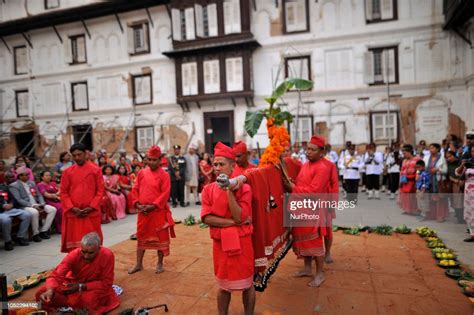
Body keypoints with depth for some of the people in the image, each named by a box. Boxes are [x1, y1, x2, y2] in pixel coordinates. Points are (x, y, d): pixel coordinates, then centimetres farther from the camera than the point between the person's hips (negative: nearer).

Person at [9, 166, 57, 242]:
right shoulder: (14, 186, -2)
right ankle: (36, 234, -18)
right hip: (24, 206, -6)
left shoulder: (32, 183, 18)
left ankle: (43, 231, -7)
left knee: (53, 209, -13)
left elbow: (39, 195, 17)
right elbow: (18, 200, -12)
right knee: (34, 212, -37)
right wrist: (33, 205, -20)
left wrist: (42, 204, -4)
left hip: (37, 205, 7)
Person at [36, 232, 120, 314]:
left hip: (94, 287, -2)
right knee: (41, 294, -15)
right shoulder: (74, 254, -23)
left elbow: (106, 283, -20)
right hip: (72, 283, 3)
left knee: (91, 298, -35)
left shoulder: (107, 255, -28)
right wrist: (49, 291, -47)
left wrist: (81, 286, -25)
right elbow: (56, 275, -27)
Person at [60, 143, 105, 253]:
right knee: (73, 242, 9)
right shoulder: (67, 172, 5)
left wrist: (91, 207, -11)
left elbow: (100, 191, -1)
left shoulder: (95, 170, -1)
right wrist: (72, 208, -9)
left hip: (91, 213, -2)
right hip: (72, 213, 2)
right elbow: (63, 192, 4)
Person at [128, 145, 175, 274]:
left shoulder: (164, 175, -8)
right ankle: (139, 264, 29)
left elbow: (165, 194, -13)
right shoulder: (142, 173, 6)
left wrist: (153, 206, -19)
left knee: (161, 238, 6)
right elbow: (136, 189, 9)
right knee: (141, 237, 14)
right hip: (143, 212, 4)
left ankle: (160, 264, 22)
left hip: (159, 212, -4)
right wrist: (138, 204, -5)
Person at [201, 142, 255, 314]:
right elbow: (206, 218, -11)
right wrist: (232, 222, -16)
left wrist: (229, 191, -21)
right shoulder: (208, 189, -1)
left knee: (247, 284, 12)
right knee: (223, 284, 18)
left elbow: (239, 216, -19)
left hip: (241, 242, -2)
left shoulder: (243, 188, -10)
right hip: (220, 243, 2)